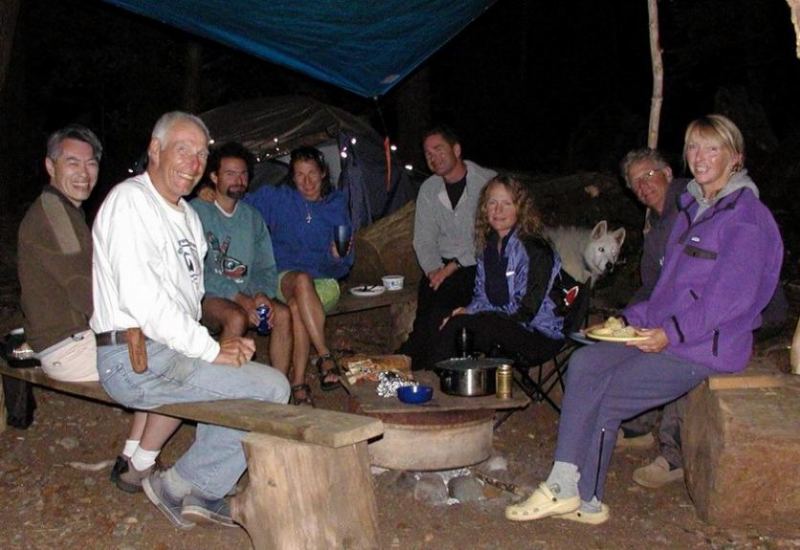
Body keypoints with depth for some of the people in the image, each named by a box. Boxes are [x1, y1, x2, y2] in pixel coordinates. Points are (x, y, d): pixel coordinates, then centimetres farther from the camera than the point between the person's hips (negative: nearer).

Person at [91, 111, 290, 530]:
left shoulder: (187, 215, 20)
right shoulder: (130, 201, -10)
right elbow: (140, 297, -21)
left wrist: (221, 346, 3)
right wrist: (211, 349, -18)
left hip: (172, 350, 10)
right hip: (135, 359, -10)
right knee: (271, 387, -15)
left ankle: (202, 495, 11)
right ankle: (177, 486, -1)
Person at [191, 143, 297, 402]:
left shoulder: (252, 217, 15)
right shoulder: (197, 211, -4)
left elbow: (266, 267, 13)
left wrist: (262, 294, -10)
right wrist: (239, 298, -20)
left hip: (245, 296, 5)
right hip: (207, 297, -5)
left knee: (282, 314, -21)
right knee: (237, 317, -34)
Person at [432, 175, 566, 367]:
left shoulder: (533, 249, -14)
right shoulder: (488, 245, 10)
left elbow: (525, 310, -18)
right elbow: (481, 295, 16)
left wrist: (470, 313, -15)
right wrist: (468, 310, -9)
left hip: (541, 336, -7)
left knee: (459, 324, -24)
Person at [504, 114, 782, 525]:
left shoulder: (746, 217, -11)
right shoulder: (692, 208, 17)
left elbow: (733, 298, -19)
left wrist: (671, 333, -23)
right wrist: (633, 318, 7)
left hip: (710, 346, -8)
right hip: (666, 335, 8)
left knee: (605, 398, -16)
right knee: (585, 363, -12)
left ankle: (575, 495, 1)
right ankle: (567, 488, -11)